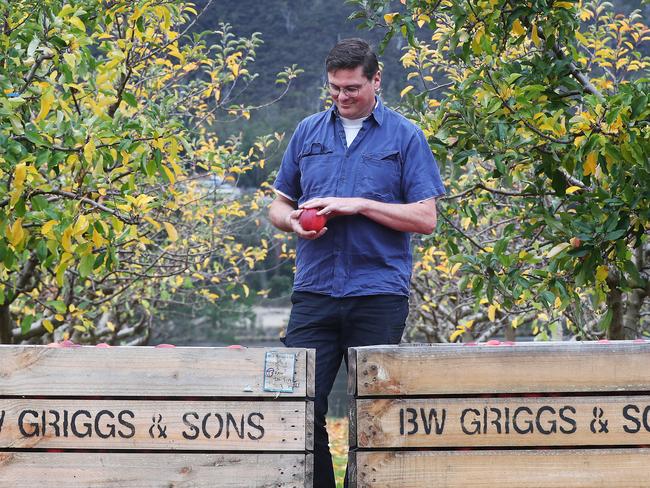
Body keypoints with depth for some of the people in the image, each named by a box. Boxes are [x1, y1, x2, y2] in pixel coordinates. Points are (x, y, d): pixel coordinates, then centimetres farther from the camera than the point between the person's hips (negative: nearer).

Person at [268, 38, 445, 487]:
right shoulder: (308, 132, 13)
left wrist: (359, 205, -12)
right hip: (315, 292, 3)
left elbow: (425, 218, -3)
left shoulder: (405, 137, 4)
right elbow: (279, 205, 19)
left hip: (379, 294, -2)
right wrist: (294, 222, -4)